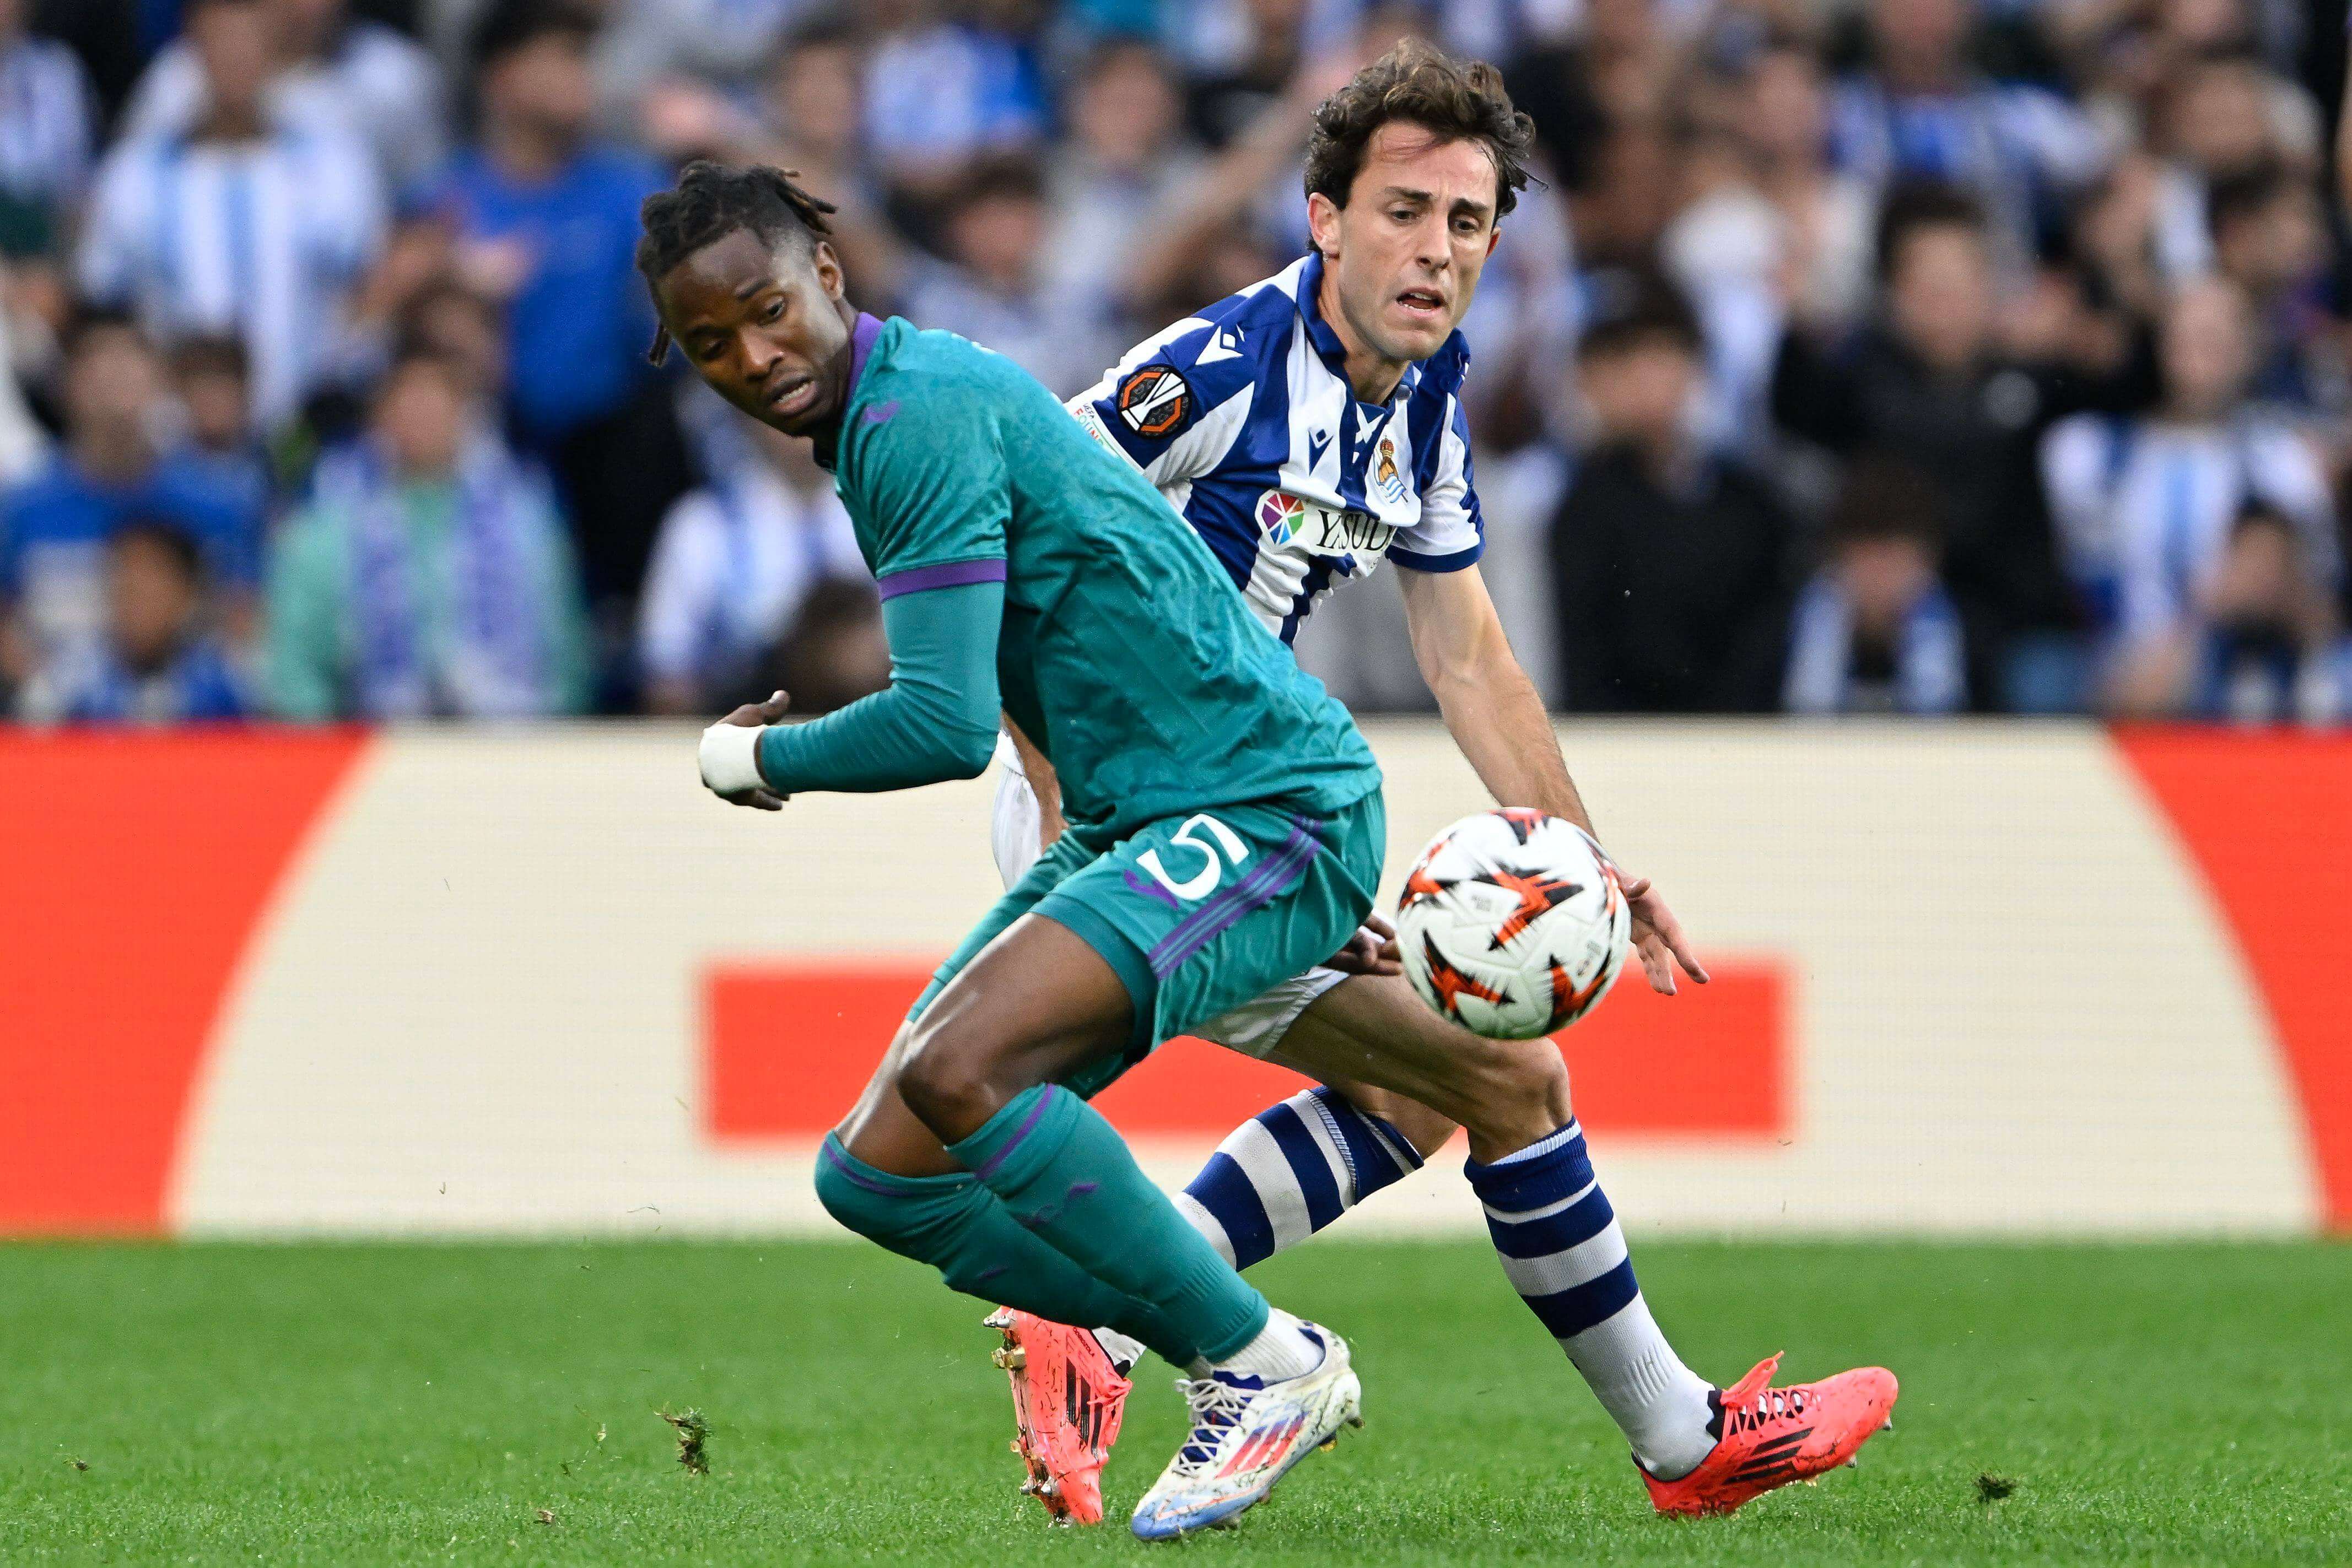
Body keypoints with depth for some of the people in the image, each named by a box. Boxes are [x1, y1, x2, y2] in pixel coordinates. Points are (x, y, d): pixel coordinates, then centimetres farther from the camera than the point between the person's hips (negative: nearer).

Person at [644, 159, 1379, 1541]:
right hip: (1132, 824, 10)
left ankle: (1263, 1365, -14)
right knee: (877, 1172, 2)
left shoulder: (917, 418, -17)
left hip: (1273, 807, -10)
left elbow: (948, 728, -23)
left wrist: (756, 760, -5)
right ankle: (1216, 1347, 12)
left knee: (953, 1072, -29)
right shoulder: (898, 408, 14)